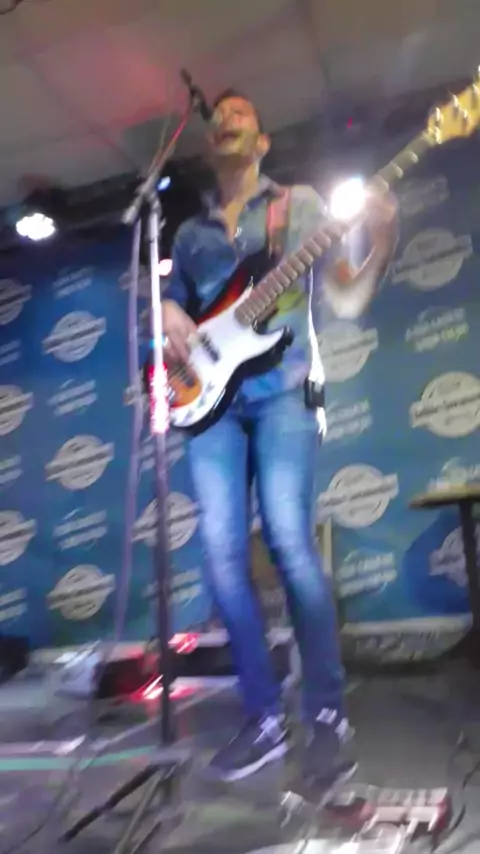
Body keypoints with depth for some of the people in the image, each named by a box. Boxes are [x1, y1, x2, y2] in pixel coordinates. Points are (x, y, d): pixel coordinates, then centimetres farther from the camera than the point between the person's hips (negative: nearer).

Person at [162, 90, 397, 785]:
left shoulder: (300, 203, 13)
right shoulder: (190, 233, 23)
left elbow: (347, 302, 7)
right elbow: (172, 307, 25)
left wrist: (382, 246, -12)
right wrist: (171, 319, 1)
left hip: (281, 391, -3)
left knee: (291, 545, -16)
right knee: (223, 556, -5)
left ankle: (327, 716, -2)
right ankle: (265, 717, 7)